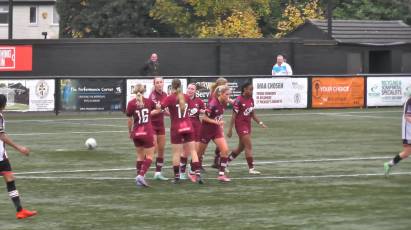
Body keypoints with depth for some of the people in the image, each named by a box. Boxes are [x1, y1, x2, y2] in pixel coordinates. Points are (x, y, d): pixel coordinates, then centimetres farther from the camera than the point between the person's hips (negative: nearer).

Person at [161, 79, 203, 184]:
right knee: (193, 151, 4)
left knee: (176, 153, 3)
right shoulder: (186, 97, 5)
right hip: (188, 127, 3)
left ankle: (177, 176, 6)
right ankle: (197, 174, -4)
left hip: (176, 128, -3)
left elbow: (159, 108, -20)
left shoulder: (170, 98, -9)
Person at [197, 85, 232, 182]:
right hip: (206, 130, -6)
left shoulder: (224, 104, -2)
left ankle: (221, 174, -5)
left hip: (216, 130, 6)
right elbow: (205, 118, -19)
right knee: (200, 153, 9)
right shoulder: (212, 104, -25)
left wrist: (221, 127, 10)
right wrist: (217, 122, -27)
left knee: (225, 150, -10)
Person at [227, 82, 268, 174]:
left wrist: (260, 123, 5)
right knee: (249, 146, -10)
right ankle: (251, 168, -6)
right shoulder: (239, 100, -16)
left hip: (247, 124, 8)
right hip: (240, 124, -8)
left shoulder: (251, 100, 7)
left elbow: (253, 114, 15)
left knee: (241, 147, 14)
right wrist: (230, 129, -14)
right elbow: (234, 115, -14)